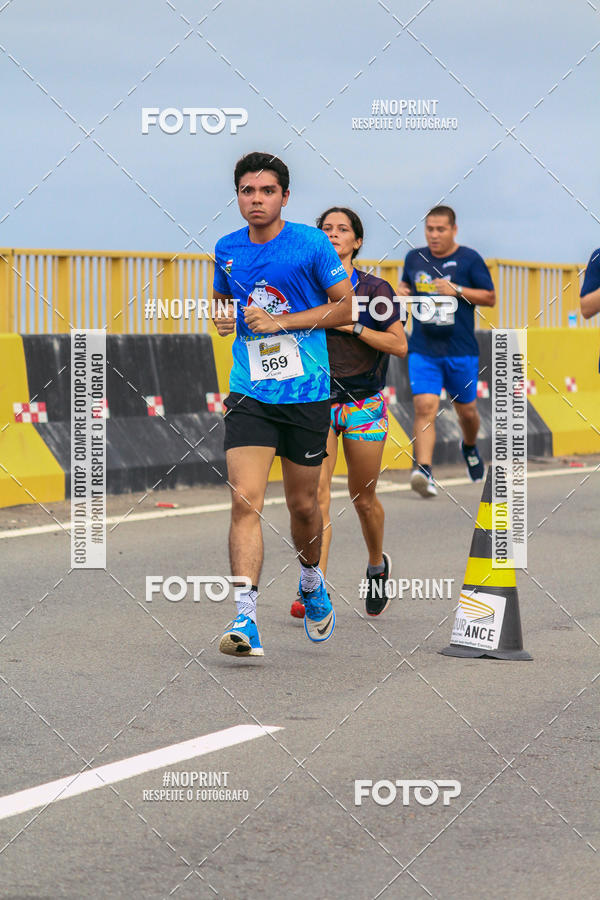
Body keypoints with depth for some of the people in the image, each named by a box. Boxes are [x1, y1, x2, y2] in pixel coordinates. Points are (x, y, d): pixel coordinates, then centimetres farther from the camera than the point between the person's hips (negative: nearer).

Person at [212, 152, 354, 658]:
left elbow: (346, 307, -3)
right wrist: (224, 319, 3)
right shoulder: (227, 250, 7)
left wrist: (282, 321, -12)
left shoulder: (312, 244, -5)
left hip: (306, 393, -2)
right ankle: (246, 621, -20)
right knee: (245, 500, -15)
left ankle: (312, 583, 41)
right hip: (249, 394, 2)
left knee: (303, 504, 10)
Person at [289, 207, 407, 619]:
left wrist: (352, 325, -15)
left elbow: (400, 345, -7)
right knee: (317, 491, -14)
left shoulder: (375, 290, -2)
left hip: (364, 403, -1)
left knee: (363, 498, 8)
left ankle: (378, 565, 37)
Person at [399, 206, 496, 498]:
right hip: (422, 350, 1)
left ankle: (470, 447, 47)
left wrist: (457, 290, -14)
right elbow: (406, 284, 27)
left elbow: (490, 297, 0)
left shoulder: (469, 259, -1)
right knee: (424, 407, -17)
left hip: (461, 351, -1)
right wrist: (402, 291, 3)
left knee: (466, 410, 13)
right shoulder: (414, 258, 8)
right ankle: (424, 471, -27)